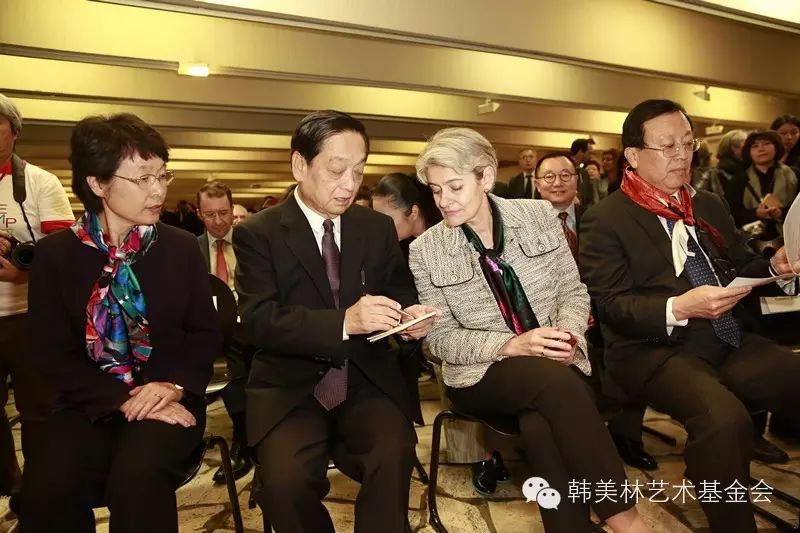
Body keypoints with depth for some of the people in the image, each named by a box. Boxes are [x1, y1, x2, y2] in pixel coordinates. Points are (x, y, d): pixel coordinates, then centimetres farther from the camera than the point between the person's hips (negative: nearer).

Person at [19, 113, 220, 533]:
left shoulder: (181, 247, 3)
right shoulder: (54, 253, 1)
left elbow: (205, 333, 5)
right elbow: (52, 352, -2)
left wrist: (175, 385, -14)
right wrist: (120, 401, -16)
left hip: (167, 399, 0)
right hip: (91, 403, 1)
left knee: (136, 478, -30)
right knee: (47, 486, -27)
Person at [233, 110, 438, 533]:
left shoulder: (378, 228, 10)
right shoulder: (257, 233, -1)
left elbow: (399, 294, 14)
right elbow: (259, 321, -12)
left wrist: (410, 315, -11)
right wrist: (343, 322, -27)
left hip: (368, 381, 2)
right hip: (290, 388, -1)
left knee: (394, 455, -27)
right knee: (286, 479, -26)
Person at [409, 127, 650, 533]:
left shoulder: (538, 215, 0)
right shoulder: (425, 251, -5)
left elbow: (573, 290, 6)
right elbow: (440, 338, -5)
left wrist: (569, 333, -16)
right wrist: (510, 346, -19)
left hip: (555, 366, 2)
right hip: (482, 374, -1)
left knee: (540, 425, -33)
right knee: (554, 379, -33)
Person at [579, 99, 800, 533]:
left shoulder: (709, 205, 18)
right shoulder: (604, 221, -3)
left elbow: (740, 266, 24)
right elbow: (611, 306, -10)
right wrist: (678, 308, -25)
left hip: (731, 341, 7)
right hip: (655, 350, -6)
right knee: (724, 419, -32)